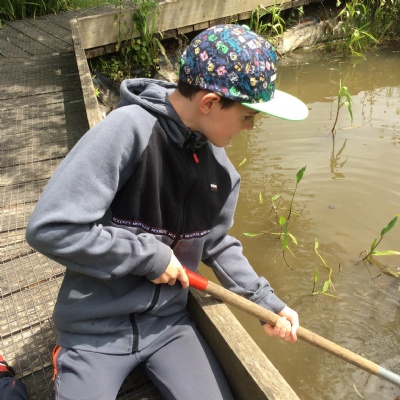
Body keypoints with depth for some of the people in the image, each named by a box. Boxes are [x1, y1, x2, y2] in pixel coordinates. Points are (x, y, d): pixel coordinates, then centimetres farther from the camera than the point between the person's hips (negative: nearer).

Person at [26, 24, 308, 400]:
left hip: (168, 320, 5)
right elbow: (50, 228, -28)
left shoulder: (220, 167, -3)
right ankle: (70, 364, 21)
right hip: (95, 327, -5)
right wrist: (150, 256, -22)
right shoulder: (128, 129, -25)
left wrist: (264, 299, 4)